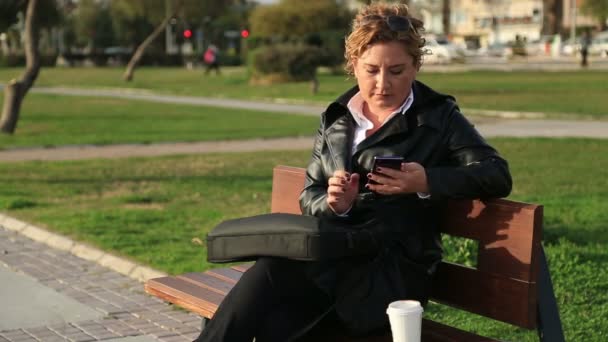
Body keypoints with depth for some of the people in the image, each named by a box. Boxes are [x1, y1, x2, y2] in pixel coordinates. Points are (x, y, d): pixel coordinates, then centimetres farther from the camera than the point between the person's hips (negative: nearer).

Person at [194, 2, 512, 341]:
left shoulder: (438, 117, 5)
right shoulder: (335, 119, 15)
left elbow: (498, 177, -3)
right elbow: (309, 197, 17)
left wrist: (427, 182, -18)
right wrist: (333, 205, -9)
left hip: (392, 268, -4)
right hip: (331, 255, 4)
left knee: (271, 273, -31)